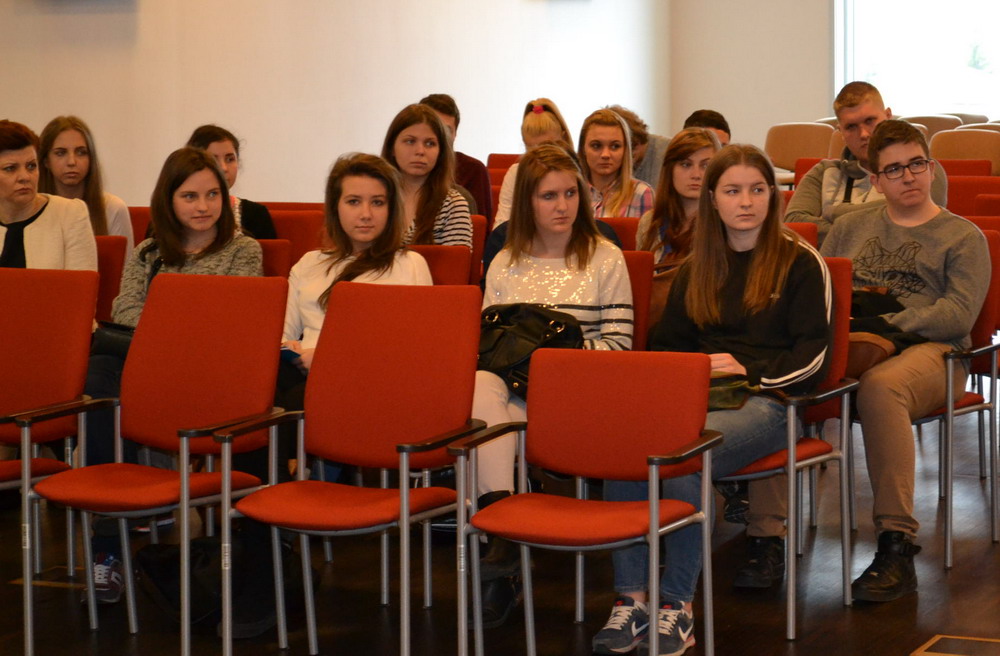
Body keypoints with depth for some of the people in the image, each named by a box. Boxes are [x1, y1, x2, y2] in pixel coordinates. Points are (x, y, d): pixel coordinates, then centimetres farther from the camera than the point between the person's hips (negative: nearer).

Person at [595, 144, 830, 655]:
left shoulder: (800, 263, 7)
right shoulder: (695, 269, 23)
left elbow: (812, 357, 0)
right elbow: (667, 345, 27)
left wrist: (748, 369, -10)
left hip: (764, 400, -4)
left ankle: (677, 606, -27)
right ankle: (630, 600, -26)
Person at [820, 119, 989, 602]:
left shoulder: (962, 237, 14)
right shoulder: (850, 228, 27)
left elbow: (959, 312, -2)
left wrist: (888, 323, -13)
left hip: (930, 350, -3)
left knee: (881, 386, -42)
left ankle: (896, 545, -40)